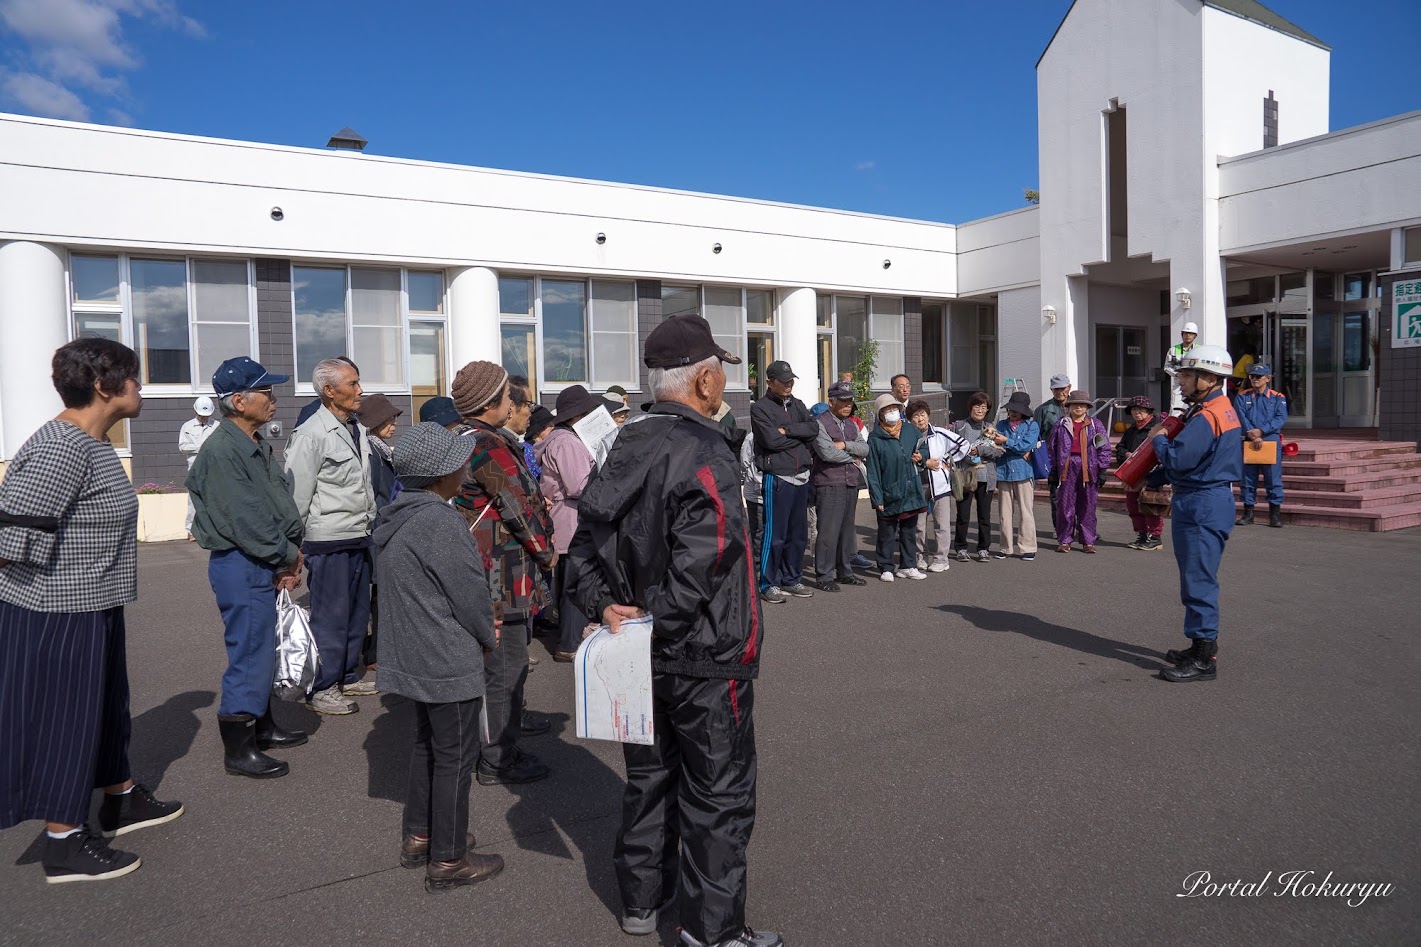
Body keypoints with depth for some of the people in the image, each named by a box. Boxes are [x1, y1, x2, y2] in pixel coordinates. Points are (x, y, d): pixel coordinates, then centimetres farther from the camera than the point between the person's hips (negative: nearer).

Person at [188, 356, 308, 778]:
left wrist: (289, 557, 1)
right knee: (249, 654, -2)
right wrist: (288, 555, -11)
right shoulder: (221, 450, -18)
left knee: (262, 650, 20)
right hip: (241, 567, -10)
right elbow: (245, 517, -21)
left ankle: (262, 727, 34)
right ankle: (239, 750, 10)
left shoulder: (258, 444, 12)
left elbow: (281, 500, 12)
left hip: (264, 565, 10)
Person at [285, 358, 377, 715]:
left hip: (359, 539, 9)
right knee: (330, 617, -1)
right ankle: (320, 689, 11)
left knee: (358, 613, 15)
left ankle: (347, 677, 29)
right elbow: (297, 494, -15)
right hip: (329, 542, -8)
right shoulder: (311, 435, -13)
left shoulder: (358, 430, 13)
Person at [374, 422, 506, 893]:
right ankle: (448, 860, 15)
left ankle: (418, 836, 35)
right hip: (449, 663, -9)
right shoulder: (441, 522, -24)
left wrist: (481, 627, 11)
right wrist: (488, 636, 1)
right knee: (455, 756, 4)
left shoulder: (393, 519, 6)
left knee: (427, 744, 23)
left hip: (413, 656, 9)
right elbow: (470, 593, -19)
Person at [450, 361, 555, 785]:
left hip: (477, 570, 11)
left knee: (498, 658, 26)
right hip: (498, 575, -11)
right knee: (504, 663, -2)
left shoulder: (462, 441, 13)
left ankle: (504, 723, 44)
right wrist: (546, 551, -4)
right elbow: (520, 508, -18)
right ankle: (498, 760, 7)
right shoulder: (490, 447, -20)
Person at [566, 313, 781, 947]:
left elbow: (587, 537, 4)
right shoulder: (706, 455, -21)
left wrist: (603, 605, -5)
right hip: (706, 656, -8)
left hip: (639, 656, 8)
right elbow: (700, 563, -29)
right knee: (718, 792, 7)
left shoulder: (625, 448, 5)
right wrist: (660, 623, -17)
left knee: (649, 776, 22)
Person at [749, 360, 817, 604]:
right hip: (777, 477, -7)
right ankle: (769, 584, 6)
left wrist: (788, 430, -13)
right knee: (775, 535, -3)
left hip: (801, 477, 7)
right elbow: (771, 440, -16)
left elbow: (814, 428, -1)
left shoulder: (797, 405, 15)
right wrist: (801, 435, -3)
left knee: (798, 534, 12)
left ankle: (792, 580, 23)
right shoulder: (760, 408, -5)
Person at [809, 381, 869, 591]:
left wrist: (845, 445, -12)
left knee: (847, 529, 11)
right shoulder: (820, 423, -7)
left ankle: (844, 571, 21)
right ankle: (824, 576, -1)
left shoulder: (851, 424, 17)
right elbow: (827, 452, -18)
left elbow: (865, 449, 6)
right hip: (829, 485, -7)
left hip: (851, 484, 7)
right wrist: (852, 458, -2)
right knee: (828, 531, -8)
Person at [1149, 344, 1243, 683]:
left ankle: (1204, 660, -1)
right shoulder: (1223, 410, 16)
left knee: (1198, 580, -6)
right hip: (1209, 501, 11)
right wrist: (1151, 480, 15)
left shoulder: (1206, 417, -19)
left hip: (1203, 506, -11)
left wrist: (1158, 440, -5)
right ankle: (1203, 646, 27)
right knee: (1197, 579, 18)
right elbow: (1191, 458, 19)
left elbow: (1177, 459, -25)